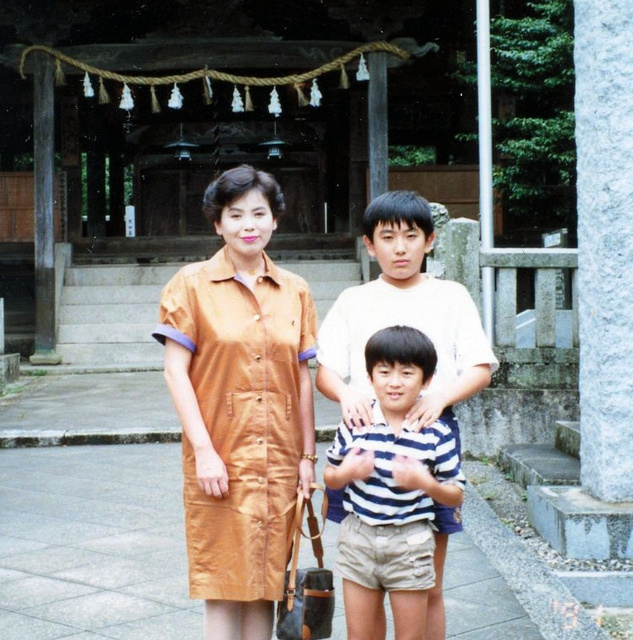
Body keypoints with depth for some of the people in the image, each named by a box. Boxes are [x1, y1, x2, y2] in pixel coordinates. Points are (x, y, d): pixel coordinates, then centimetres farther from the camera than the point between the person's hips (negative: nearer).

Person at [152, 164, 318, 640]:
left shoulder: (295, 291, 9)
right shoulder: (193, 284, -1)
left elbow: (303, 378, 11)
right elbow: (175, 371, -5)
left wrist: (307, 455, 7)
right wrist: (203, 450, -12)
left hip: (279, 462, 3)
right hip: (220, 461, -3)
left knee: (266, 583, 9)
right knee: (223, 588, 2)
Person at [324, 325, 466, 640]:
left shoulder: (437, 435, -8)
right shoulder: (355, 424, -4)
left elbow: (456, 496, -3)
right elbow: (330, 477, 7)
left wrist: (425, 483, -22)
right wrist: (346, 473, -15)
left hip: (410, 543, -2)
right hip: (358, 537, 2)